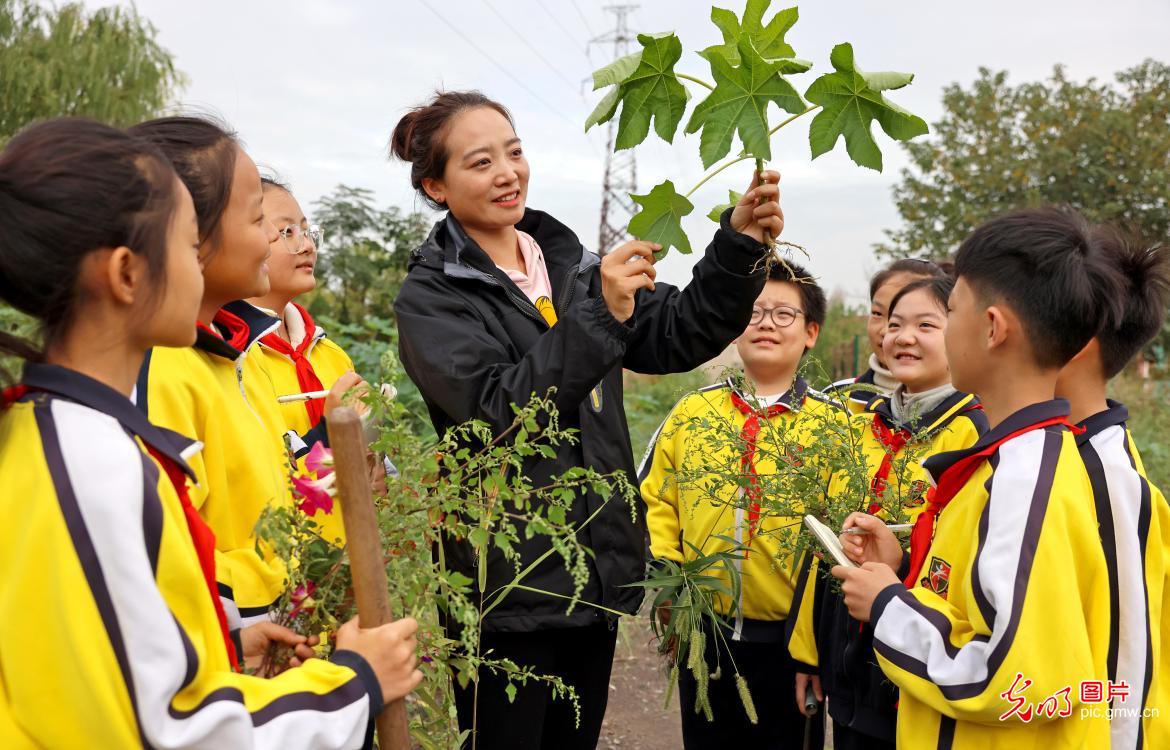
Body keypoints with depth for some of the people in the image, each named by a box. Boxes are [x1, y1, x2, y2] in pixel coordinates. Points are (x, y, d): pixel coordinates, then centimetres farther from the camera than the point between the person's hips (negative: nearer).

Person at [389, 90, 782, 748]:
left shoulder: (571, 264, 9)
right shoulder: (430, 297, -8)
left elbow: (678, 335, 1)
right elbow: (498, 409, -22)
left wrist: (740, 244, -13)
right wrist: (598, 314, -29)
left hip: (600, 570, 5)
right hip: (509, 588, -5)